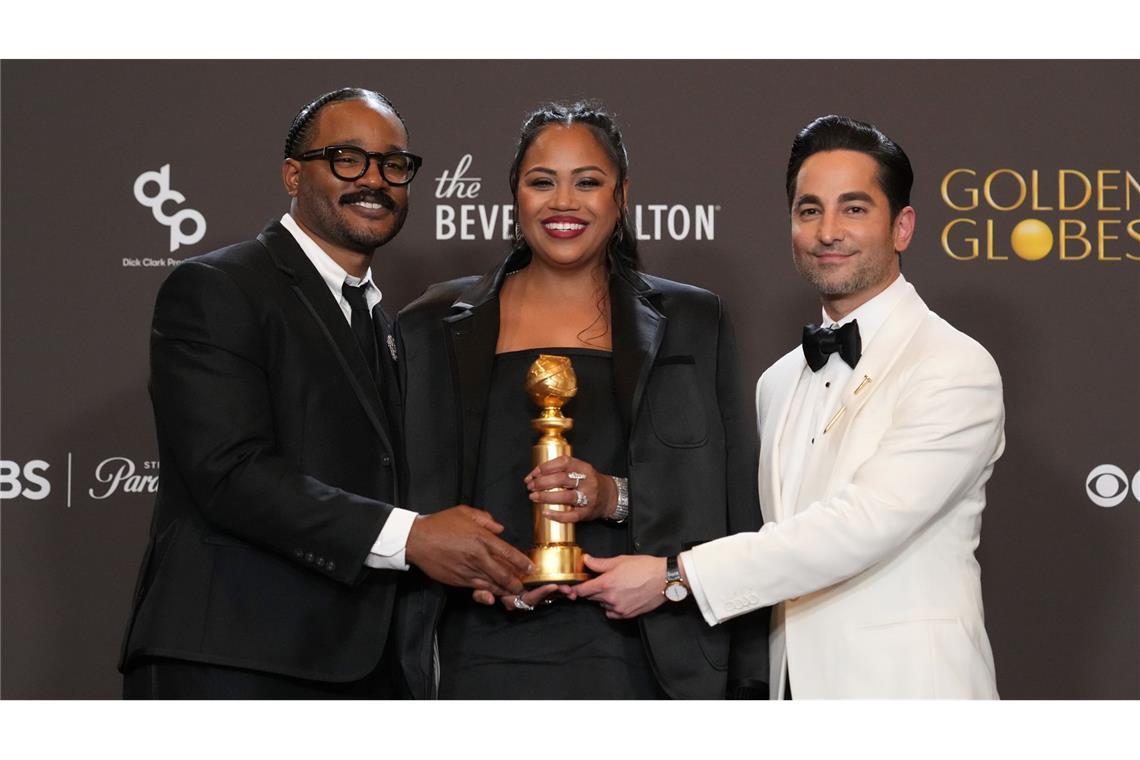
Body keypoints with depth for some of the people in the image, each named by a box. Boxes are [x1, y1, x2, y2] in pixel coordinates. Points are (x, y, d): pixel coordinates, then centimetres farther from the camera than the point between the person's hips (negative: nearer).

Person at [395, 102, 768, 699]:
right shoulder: (435, 330, 9)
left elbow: (731, 504, 5)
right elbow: (407, 506, 9)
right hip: (489, 654, 0)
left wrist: (618, 498, -11)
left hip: (638, 657, 0)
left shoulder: (691, 323, 9)